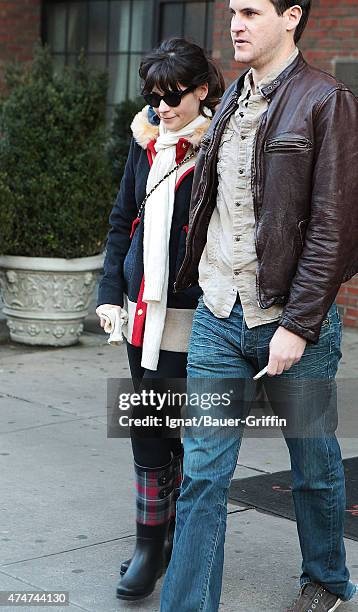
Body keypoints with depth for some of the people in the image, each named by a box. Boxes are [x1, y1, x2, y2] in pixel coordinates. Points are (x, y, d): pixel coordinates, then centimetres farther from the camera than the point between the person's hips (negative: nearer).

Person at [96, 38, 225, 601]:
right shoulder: (147, 138, 9)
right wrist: (111, 294, 10)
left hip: (190, 313, -6)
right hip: (142, 307, 6)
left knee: (154, 426, -3)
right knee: (153, 426, 12)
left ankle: (154, 544, 12)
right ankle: (168, 535, 25)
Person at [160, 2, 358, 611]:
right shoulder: (230, 100, 12)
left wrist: (298, 325, -17)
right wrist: (199, 284, 9)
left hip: (292, 320, -5)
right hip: (218, 317, 5)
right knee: (202, 472, 2)